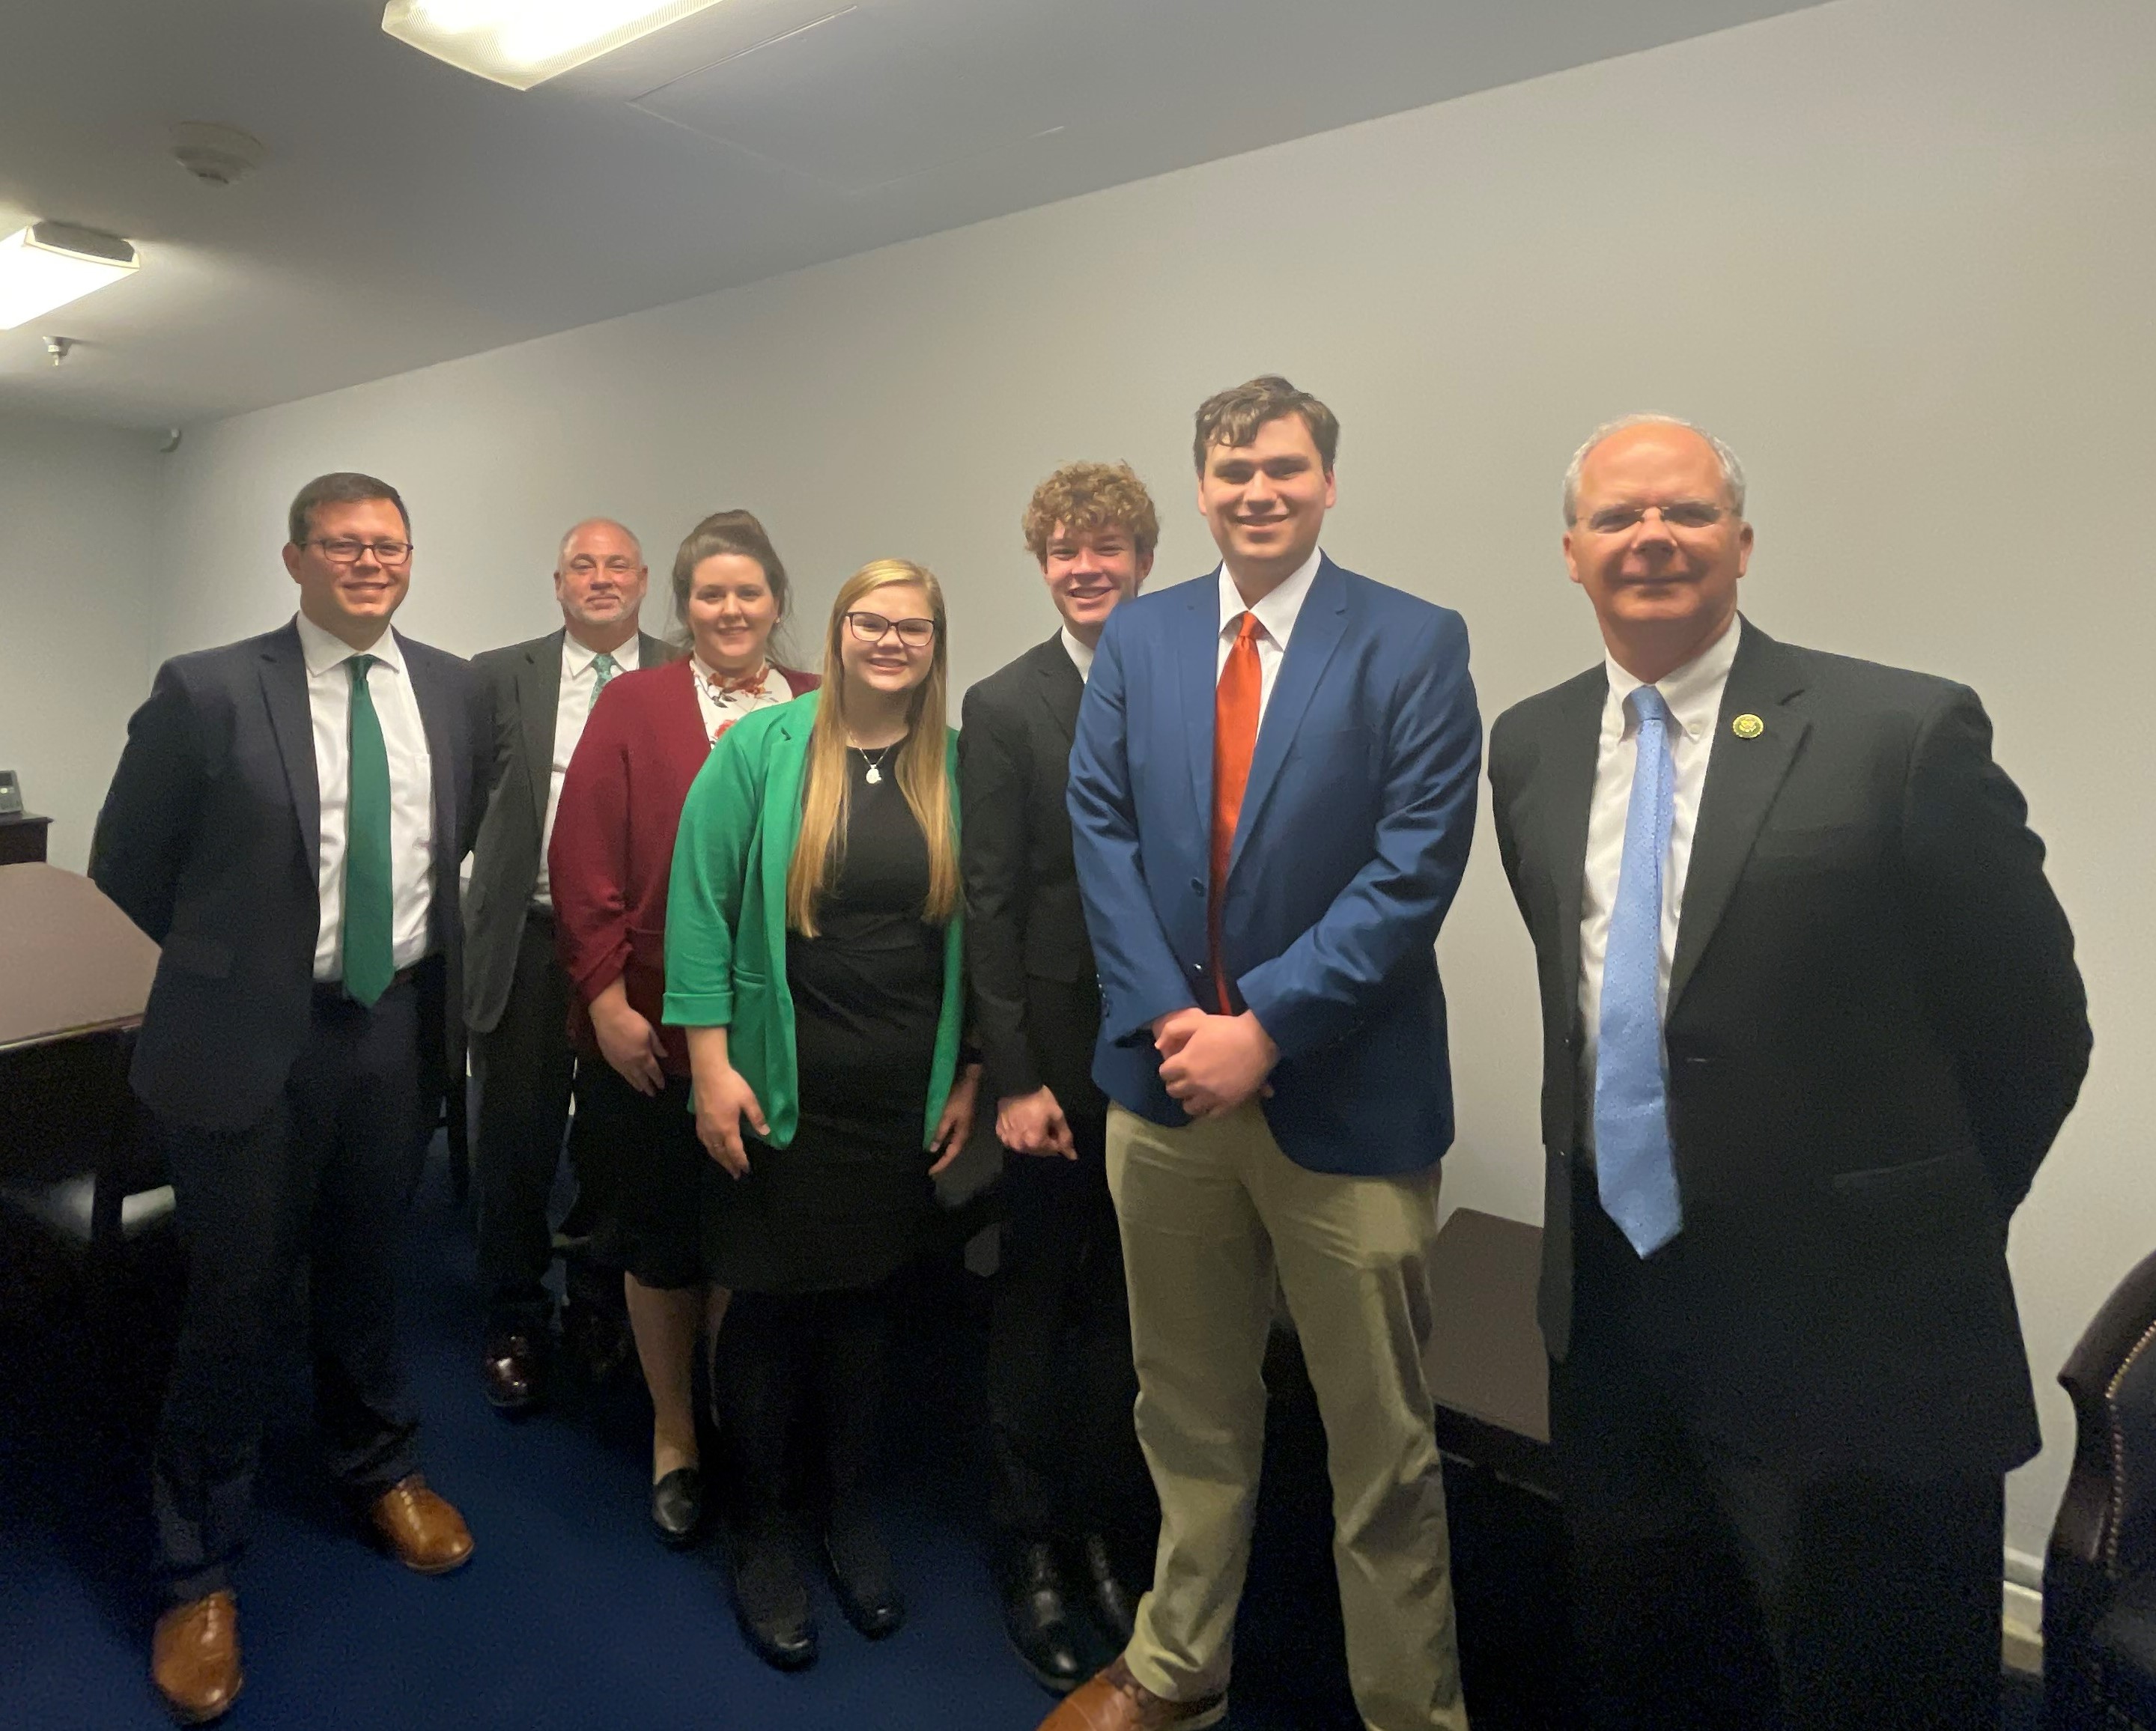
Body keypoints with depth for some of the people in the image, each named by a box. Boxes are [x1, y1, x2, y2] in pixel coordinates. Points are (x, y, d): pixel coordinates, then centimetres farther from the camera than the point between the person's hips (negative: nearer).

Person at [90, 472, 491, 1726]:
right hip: (253, 1036, -3)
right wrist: (237, 955, 6)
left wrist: (426, 952, 10)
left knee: (367, 1274, 21)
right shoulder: (209, 691, -10)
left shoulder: (454, 689, 1)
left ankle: (381, 1472, 45)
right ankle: (200, 1574, 30)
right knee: (237, 1301, 9)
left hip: (399, 1023, 3)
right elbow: (128, 863, -1)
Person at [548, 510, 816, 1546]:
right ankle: (674, 1435, 35)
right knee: (661, 1243, 13)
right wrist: (607, 1002, -10)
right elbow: (584, 866, -5)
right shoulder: (632, 707, -1)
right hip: (656, 1032, -1)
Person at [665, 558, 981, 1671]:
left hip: (902, 1099, 2)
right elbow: (701, 904, -7)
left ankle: (850, 1514, 37)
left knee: (864, 1298, 15)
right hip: (776, 1091, -2)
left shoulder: (956, 769, 1)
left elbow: (971, 931, 5)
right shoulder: (761, 748, -5)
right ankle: (759, 1529, 32)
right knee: (769, 1303, 9)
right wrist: (711, 1064, -11)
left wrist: (970, 1078, 5)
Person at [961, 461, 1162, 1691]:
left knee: (1129, 1308, 15)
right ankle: (1031, 1554, 31)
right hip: (1060, 1059, -2)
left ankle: (1112, 1533, 36)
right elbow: (989, 905, -7)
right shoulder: (1004, 708, -4)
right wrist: (1013, 1078, -11)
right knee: (1035, 1311, 11)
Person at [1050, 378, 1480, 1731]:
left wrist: (1265, 1025, -17)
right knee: (1189, 1414, 20)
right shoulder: (1138, 637, 7)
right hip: (1166, 1076, 4)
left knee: (1382, 1448, 11)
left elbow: (1414, 867, -12)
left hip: (1347, 1096, -3)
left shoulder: (1417, 645, -5)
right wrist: (1168, 1020, -11)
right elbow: (1101, 833, 1)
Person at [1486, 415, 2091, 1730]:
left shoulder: (1906, 731, -13)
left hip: (1845, 1327, -4)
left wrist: (1914, 1236, 3)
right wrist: (1608, 1166, 13)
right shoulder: (1529, 748, 3)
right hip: (1608, 1296, 5)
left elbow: (2034, 1026, -4)